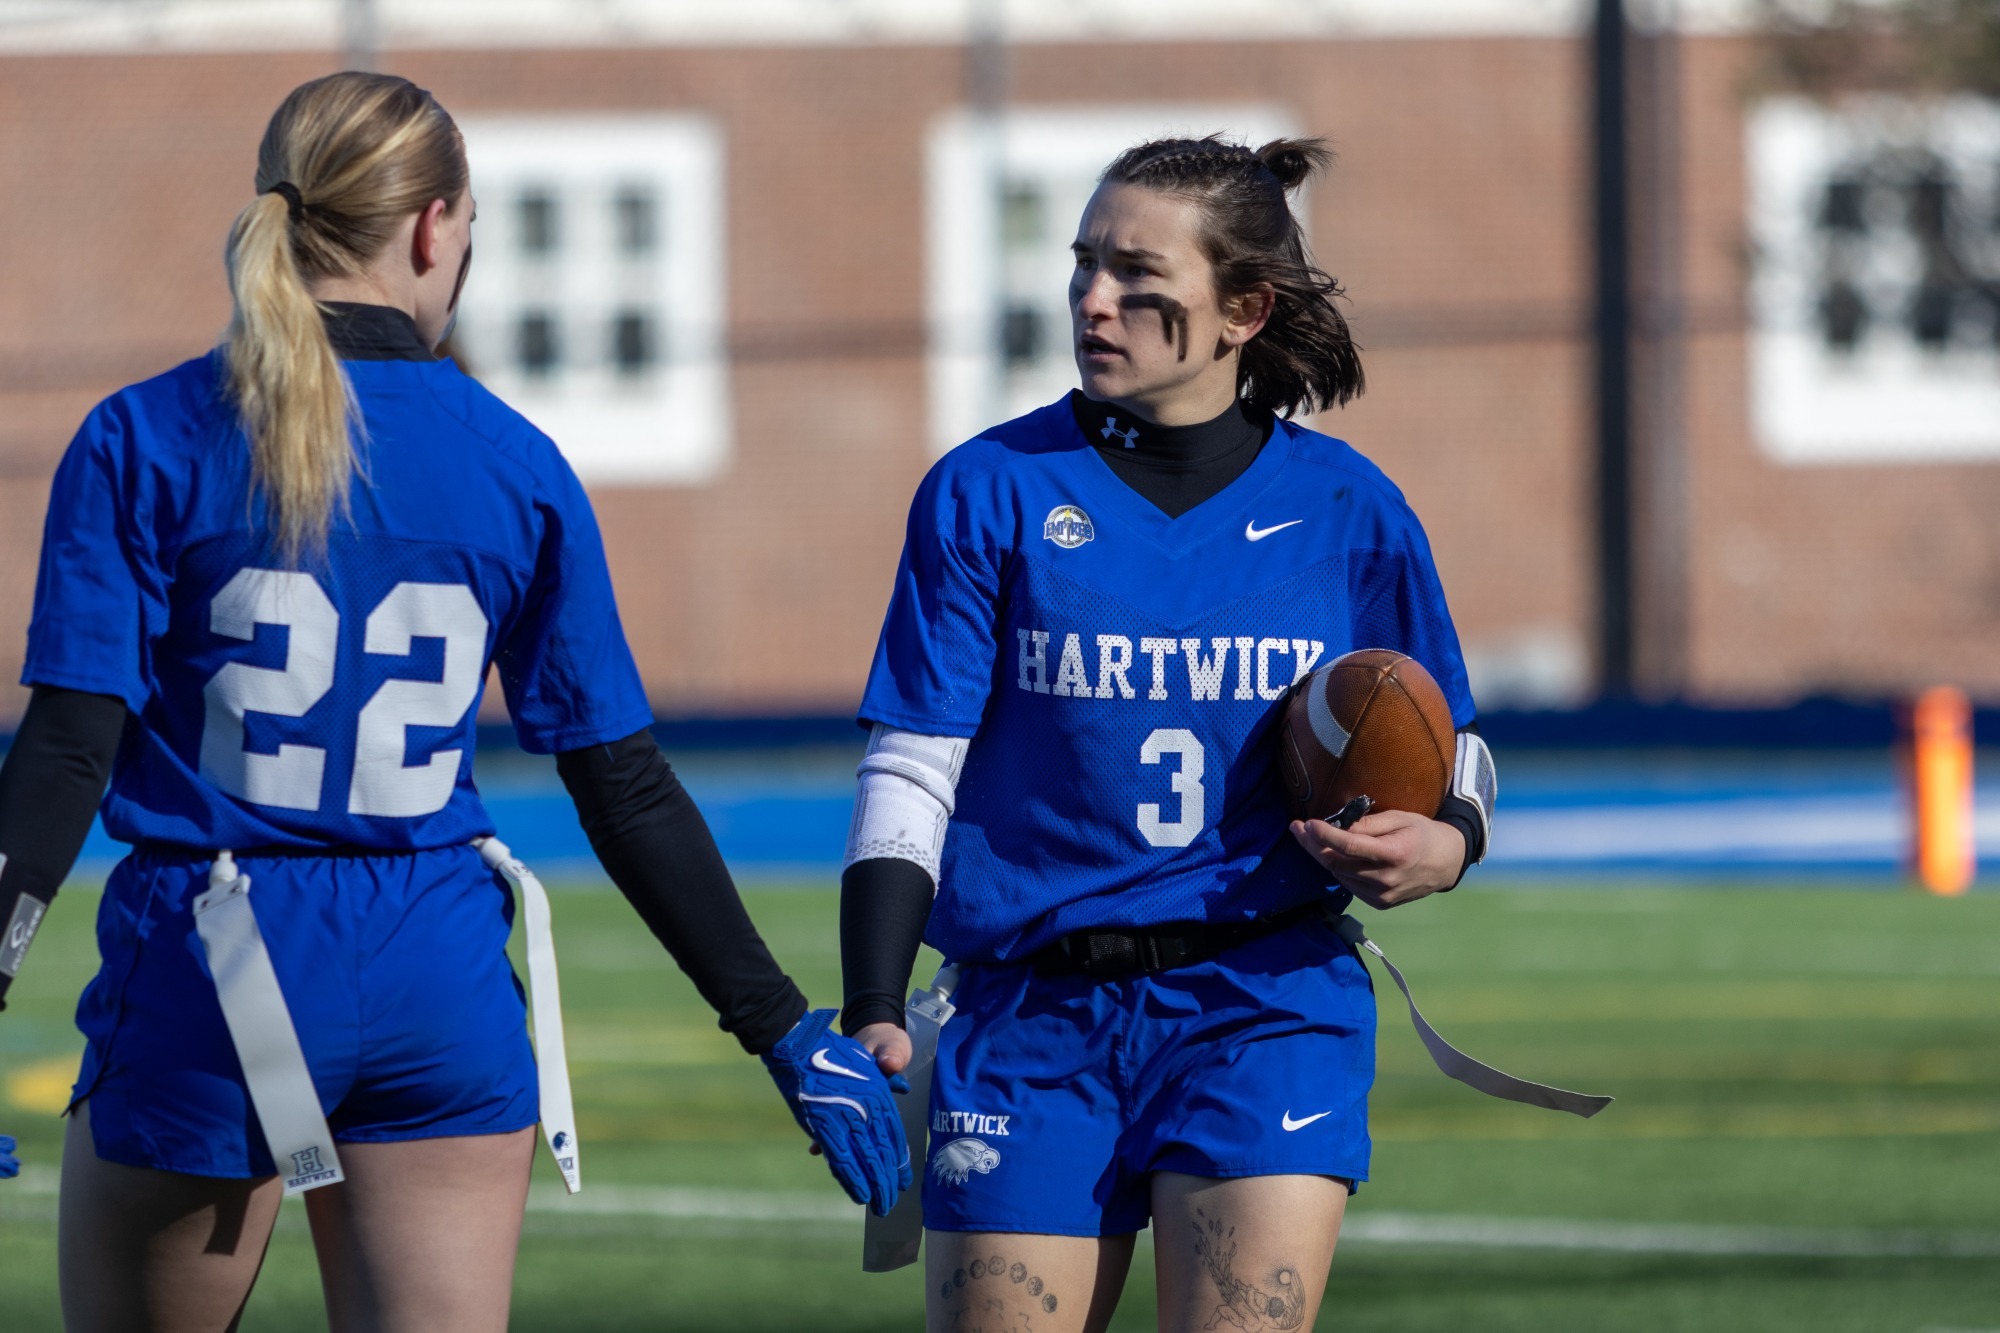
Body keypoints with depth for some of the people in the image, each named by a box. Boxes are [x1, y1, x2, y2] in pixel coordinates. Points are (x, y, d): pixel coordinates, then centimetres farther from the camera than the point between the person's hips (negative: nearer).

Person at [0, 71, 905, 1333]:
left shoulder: (141, 444, -2)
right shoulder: (516, 466, 4)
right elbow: (626, 788, 5)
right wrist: (785, 1029, 11)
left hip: (205, 982, -2)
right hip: (440, 983, 2)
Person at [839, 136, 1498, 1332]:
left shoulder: (1347, 510, 4)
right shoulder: (988, 494, 1)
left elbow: (1450, 750, 15)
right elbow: (913, 771, -1)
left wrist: (1440, 847, -9)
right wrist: (872, 1013, -10)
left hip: (1269, 1012, 0)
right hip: (1036, 1018, 1)